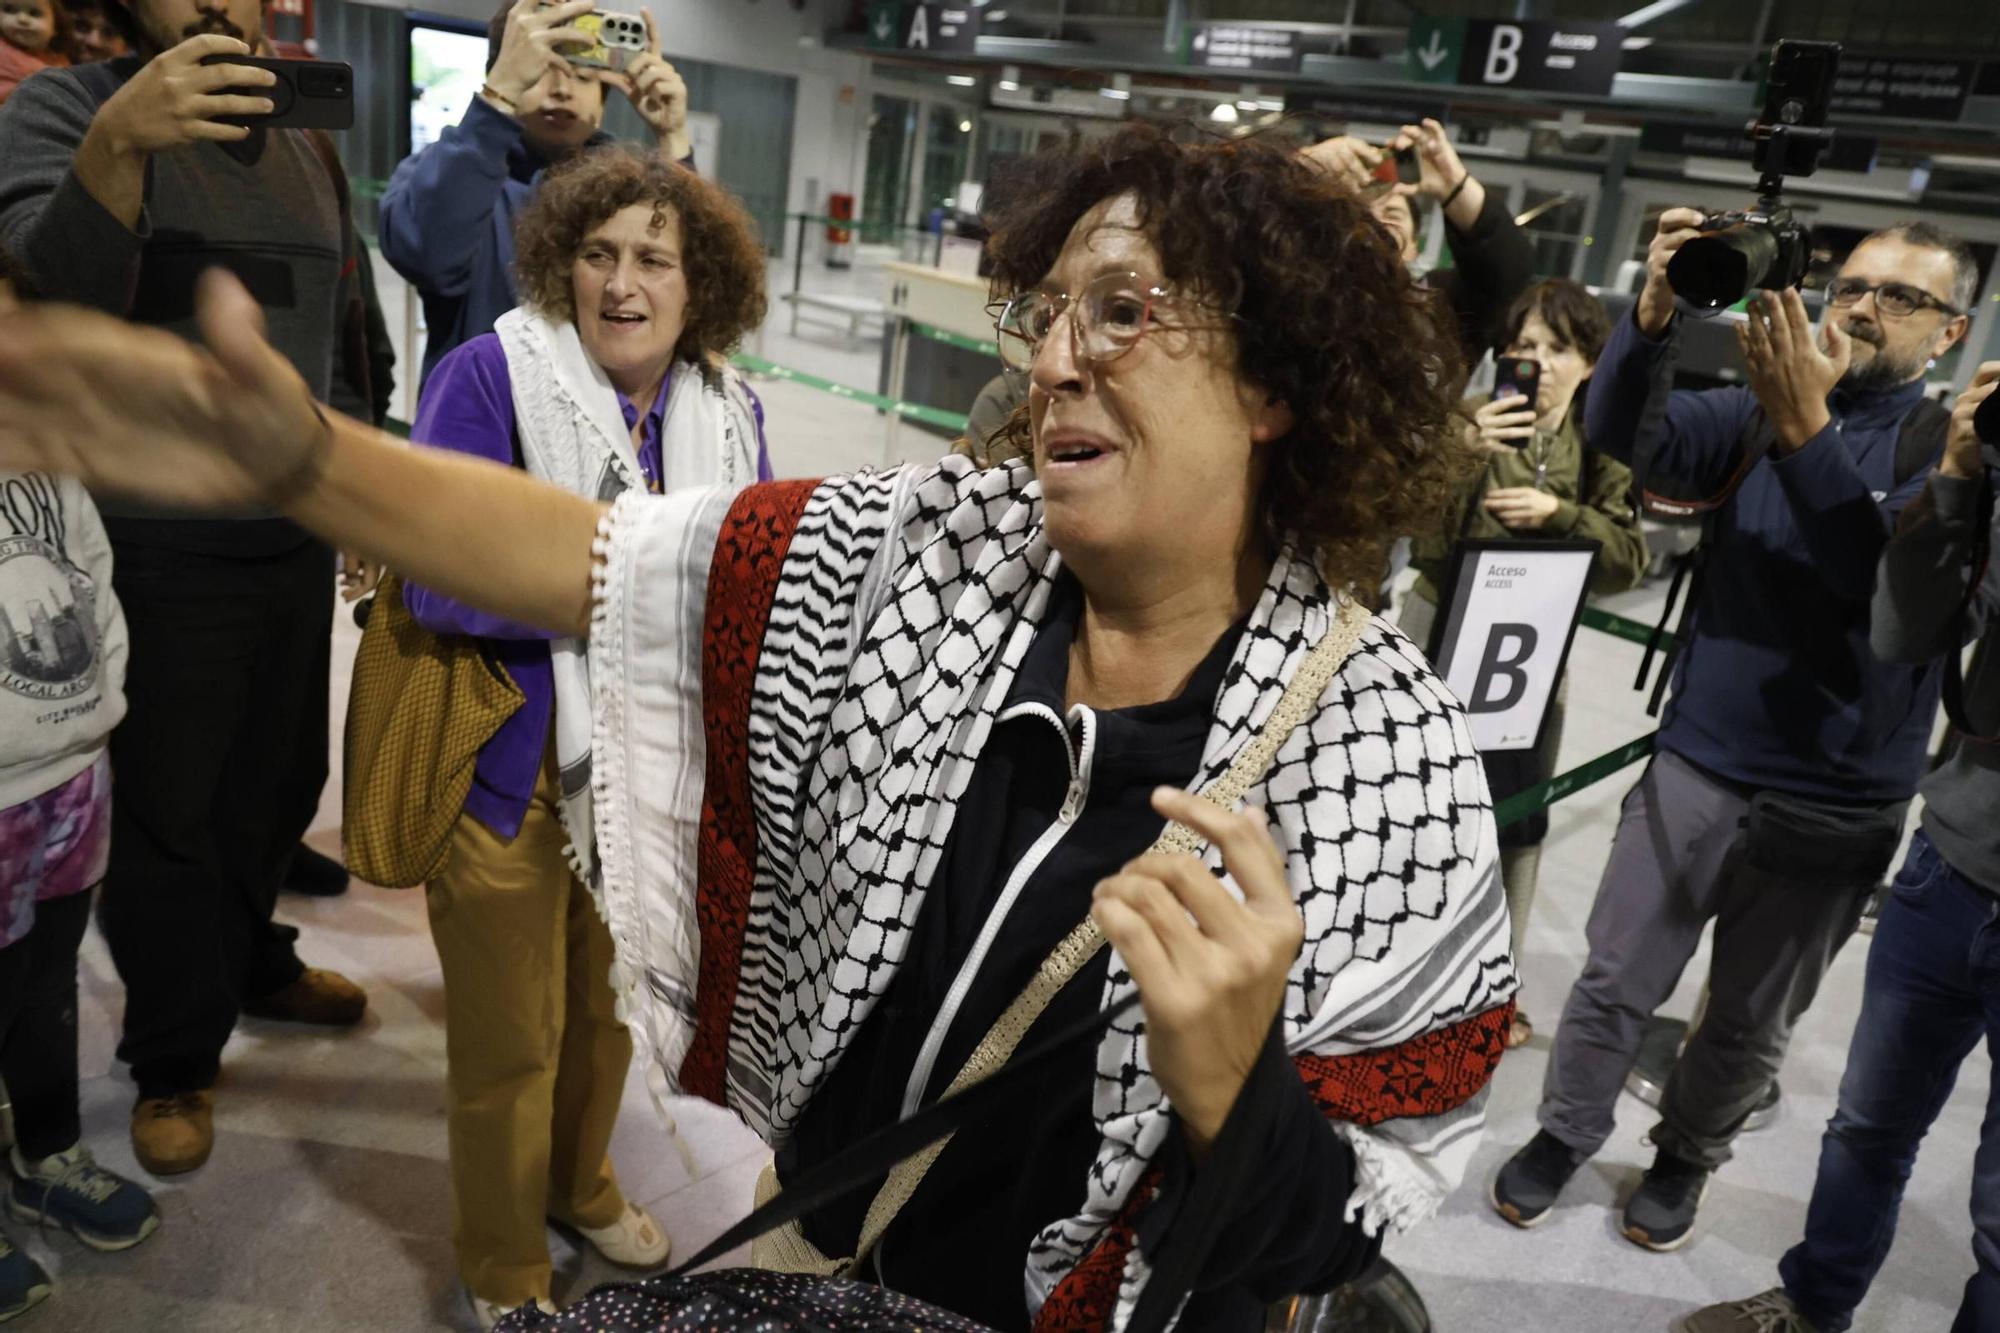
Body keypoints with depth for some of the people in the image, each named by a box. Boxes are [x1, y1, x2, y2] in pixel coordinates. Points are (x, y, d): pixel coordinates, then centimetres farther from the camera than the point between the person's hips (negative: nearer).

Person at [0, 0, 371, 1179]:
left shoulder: (309, 153, 11)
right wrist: (116, 144, -40)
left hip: (297, 539, 5)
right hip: (160, 551, -5)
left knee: (280, 782, 17)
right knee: (169, 808, 7)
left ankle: (253, 962, 41)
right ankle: (176, 1059, 25)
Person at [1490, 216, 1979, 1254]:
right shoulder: (1759, 409, 2)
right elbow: (1623, 432, -13)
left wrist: (1806, 430, -33)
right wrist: (1654, 313, -30)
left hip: (1835, 807, -1)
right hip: (1698, 766, 1)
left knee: (1751, 1023, 16)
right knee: (1615, 982, 10)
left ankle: (1686, 1156, 40)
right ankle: (1563, 1136, 31)